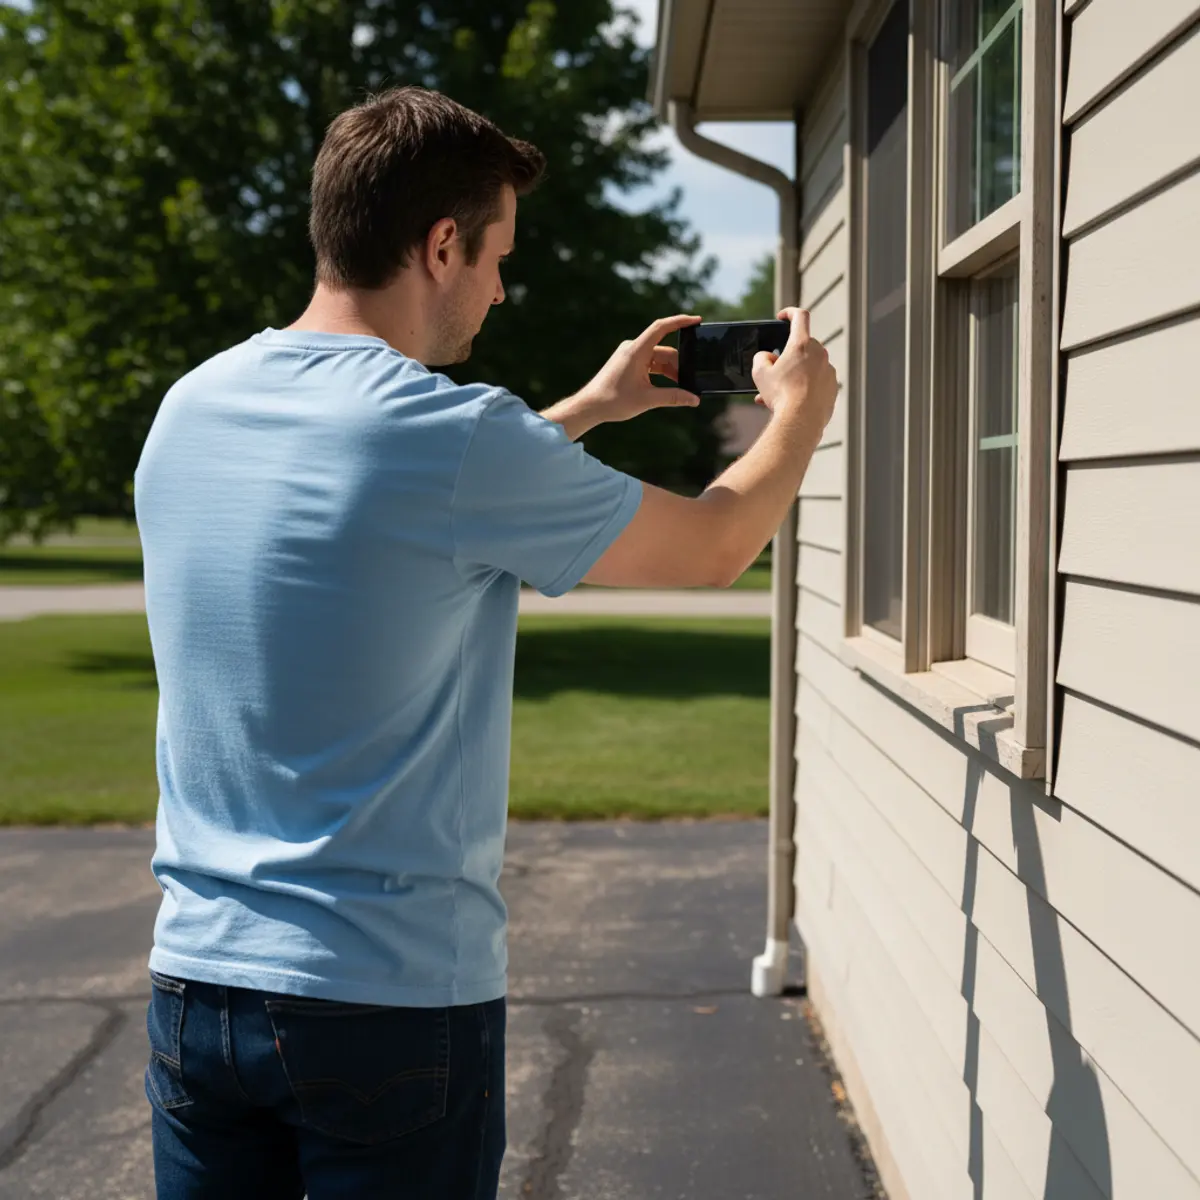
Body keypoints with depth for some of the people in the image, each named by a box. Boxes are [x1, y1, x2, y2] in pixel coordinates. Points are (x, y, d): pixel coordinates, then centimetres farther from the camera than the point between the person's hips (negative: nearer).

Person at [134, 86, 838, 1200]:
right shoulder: (453, 436, -17)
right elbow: (714, 547, -2)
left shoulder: (189, 410, 3)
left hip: (195, 978, 6)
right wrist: (800, 409, 18)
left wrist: (588, 407, 29)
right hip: (395, 995, -6)